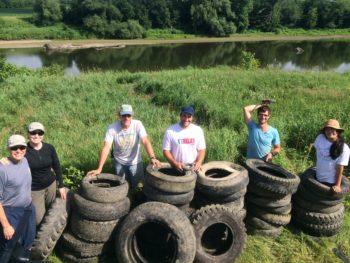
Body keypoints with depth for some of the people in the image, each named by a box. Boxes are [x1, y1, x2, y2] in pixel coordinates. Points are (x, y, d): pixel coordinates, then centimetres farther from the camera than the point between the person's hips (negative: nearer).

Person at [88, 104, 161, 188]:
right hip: (119, 162, 0)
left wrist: (152, 158, -48)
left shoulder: (137, 124, -21)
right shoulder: (112, 128, -22)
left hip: (135, 161, 0)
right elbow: (106, 148, -27)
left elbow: (145, 141, -31)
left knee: (136, 185, 8)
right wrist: (99, 169, -33)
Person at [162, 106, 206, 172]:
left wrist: (199, 162, -12)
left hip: (193, 167, 2)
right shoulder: (170, 131, -6)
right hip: (176, 168, -2)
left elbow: (201, 149, 5)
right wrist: (175, 163, -16)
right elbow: (166, 150, -4)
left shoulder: (198, 130, 1)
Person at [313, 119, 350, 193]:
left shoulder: (344, 148, -22)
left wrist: (337, 185, -19)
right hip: (318, 178, 4)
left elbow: (340, 168, -19)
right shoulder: (320, 138, -13)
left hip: (332, 181, -4)